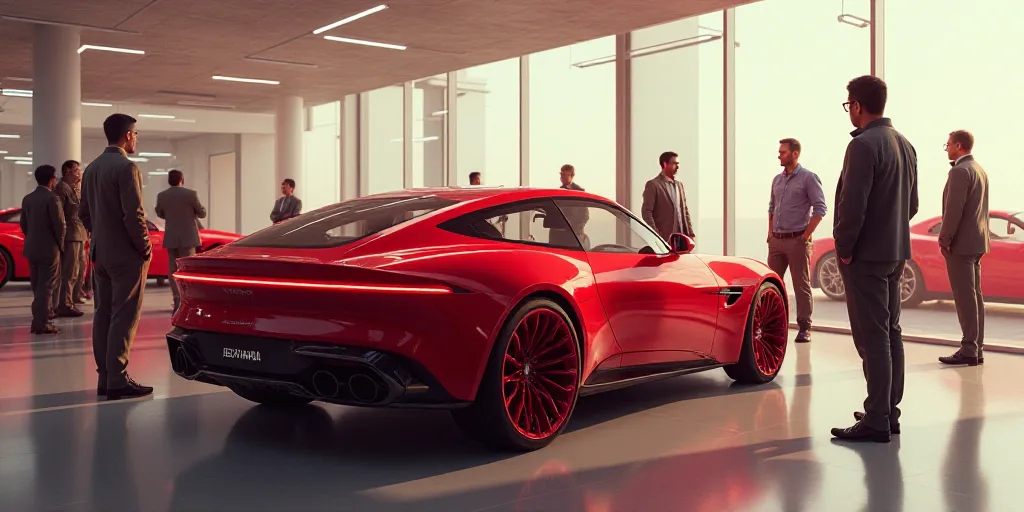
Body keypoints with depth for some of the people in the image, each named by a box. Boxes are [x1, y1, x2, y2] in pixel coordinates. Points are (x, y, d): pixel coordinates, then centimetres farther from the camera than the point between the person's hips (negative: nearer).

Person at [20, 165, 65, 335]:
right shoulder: (52, 198, -14)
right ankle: (41, 323, -6)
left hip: (31, 248, 7)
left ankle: (38, 320, 19)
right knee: (46, 287, -4)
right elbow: (59, 225, -16)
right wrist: (60, 245, -2)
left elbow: (23, 224, 12)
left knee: (38, 286, 15)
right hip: (49, 249, -7)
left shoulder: (27, 198, 8)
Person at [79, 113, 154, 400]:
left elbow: (84, 213, 16)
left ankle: (105, 377, 14)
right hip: (126, 255, -8)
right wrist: (145, 247, -9)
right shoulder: (126, 167, -15)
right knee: (123, 317, -6)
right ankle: (117, 381, -7)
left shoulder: (91, 169, 12)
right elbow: (134, 215, -19)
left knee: (103, 315, 10)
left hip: (100, 254, 8)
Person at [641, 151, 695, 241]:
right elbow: (646, 212, -9)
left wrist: (690, 233, 9)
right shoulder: (653, 185, -4)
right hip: (663, 238, -7)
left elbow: (685, 211, 19)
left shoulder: (679, 185, 18)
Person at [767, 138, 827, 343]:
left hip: (797, 240, -6)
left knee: (801, 286, -2)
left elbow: (820, 208, -10)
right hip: (776, 241, 6)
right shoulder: (777, 179, 13)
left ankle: (804, 328, 3)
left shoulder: (808, 177, -7)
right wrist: (770, 233, 13)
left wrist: (806, 235, -13)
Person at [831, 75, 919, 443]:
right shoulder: (904, 144, 13)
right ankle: (889, 411, 22)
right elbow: (912, 203, 18)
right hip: (896, 253, 9)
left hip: (866, 256, -9)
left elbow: (853, 206, -21)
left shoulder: (863, 145, -17)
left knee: (872, 337, -6)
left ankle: (876, 421, -3)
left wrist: (844, 249, -11)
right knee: (890, 331, 14)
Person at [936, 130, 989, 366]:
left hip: (961, 242, -10)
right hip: (976, 241, 10)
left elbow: (954, 209, -20)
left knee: (965, 296, -8)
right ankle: (977, 348, 14)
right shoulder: (980, 170, 16)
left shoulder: (960, 171, -15)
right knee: (974, 295, 10)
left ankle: (969, 349, -6)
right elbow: (980, 208, 18)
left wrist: (944, 239, -14)